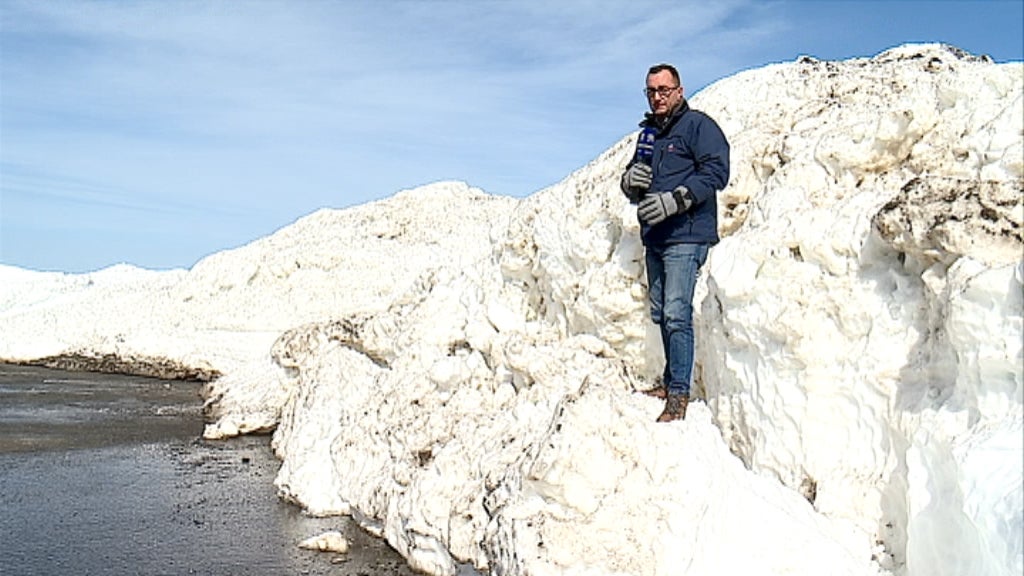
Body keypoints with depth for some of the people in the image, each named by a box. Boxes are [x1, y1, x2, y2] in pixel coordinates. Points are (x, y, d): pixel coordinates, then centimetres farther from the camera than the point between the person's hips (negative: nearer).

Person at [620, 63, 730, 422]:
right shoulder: (648, 133, 22)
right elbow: (633, 188, 26)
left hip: (685, 236, -8)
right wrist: (630, 180, 1)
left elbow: (716, 172, -12)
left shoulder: (697, 125, 0)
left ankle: (679, 394, -9)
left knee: (676, 313, -13)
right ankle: (671, 381, 21)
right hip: (654, 237, 8)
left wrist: (674, 200, -20)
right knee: (661, 314, 11)